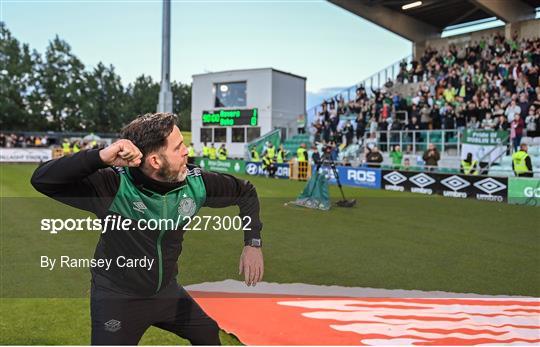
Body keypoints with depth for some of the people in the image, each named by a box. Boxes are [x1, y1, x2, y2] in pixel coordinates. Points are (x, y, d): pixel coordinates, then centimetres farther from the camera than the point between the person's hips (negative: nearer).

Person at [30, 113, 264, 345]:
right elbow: (42, 180, -37)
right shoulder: (115, 185, -29)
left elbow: (245, 192, 0)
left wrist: (253, 243, -10)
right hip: (116, 298, -5)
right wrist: (100, 157, -50)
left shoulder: (195, 182, -16)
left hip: (167, 291, 5)